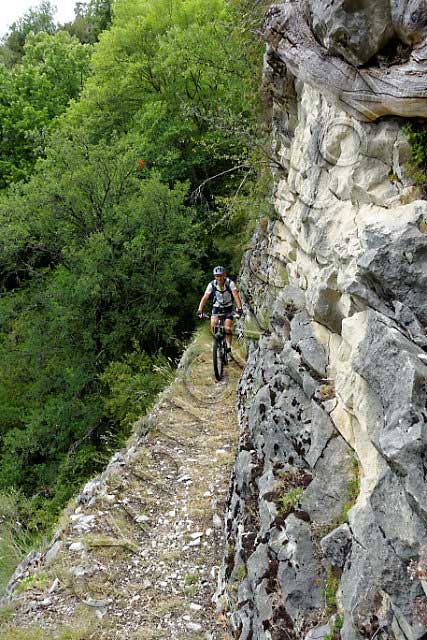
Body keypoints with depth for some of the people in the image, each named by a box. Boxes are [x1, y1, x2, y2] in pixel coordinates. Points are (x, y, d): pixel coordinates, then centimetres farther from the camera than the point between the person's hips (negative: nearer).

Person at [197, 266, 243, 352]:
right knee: (213, 325, -21)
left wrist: (239, 308, -43)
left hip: (228, 308, -1)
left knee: (227, 328, -17)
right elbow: (205, 297, -22)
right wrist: (200, 310, -34)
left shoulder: (230, 283, -20)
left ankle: (228, 348, -2)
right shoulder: (212, 284, -16)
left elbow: (236, 295, -30)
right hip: (217, 307, 2)